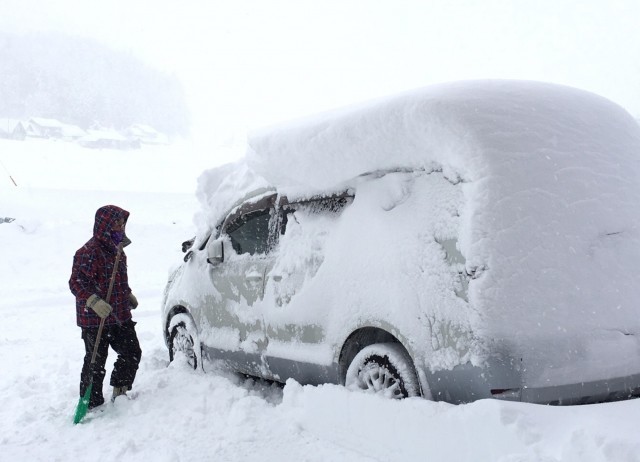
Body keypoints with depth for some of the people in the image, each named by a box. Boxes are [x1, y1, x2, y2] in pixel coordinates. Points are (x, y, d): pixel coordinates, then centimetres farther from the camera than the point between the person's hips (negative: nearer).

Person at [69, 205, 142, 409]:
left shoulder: (117, 250, 11)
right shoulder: (89, 252, -19)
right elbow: (77, 282, -24)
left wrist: (128, 295, 19)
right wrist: (94, 302, -34)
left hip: (120, 316, 9)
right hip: (94, 319, -9)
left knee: (132, 352, 12)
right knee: (96, 362, 0)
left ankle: (119, 392, 30)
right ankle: (92, 404, 13)